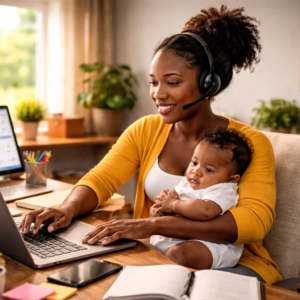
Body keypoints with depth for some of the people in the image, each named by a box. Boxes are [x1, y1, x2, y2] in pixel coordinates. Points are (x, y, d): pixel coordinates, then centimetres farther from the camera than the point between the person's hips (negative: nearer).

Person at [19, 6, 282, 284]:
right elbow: (100, 179, 0)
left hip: (231, 263, -4)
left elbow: (255, 220, -24)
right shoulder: (145, 130, 5)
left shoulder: (250, 143, -9)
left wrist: (154, 224, -35)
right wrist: (68, 209, -25)